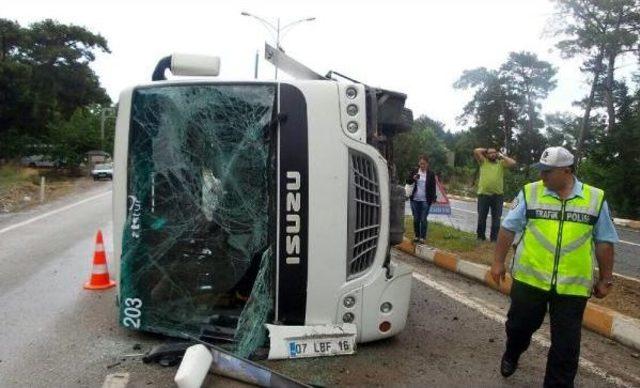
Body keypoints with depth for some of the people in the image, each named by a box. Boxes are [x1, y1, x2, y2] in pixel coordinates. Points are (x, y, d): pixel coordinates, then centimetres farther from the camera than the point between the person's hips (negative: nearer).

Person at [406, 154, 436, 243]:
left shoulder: (431, 174, 0)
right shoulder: (414, 171, 4)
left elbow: (433, 187, 2)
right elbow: (408, 181, 4)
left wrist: (433, 198, -6)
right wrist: (413, 178, -16)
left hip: (425, 200, -2)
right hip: (415, 199, 2)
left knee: (423, 219, -3)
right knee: (416, 219, 9)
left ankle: (422, 237, 6)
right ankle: (416, 236, 20)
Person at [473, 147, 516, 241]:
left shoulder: (501, 163, 9)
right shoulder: (483, 161, 5)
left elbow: (513, 163, -6)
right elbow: (476, 151, -6)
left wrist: (502, 156, 3)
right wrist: (486, 150, 9)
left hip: (497, 195, 1)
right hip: (483, 194, -1)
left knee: (496, 218, 5)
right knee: (481, 217, 7)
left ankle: (494, 237, 12)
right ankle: (480, 236, 19)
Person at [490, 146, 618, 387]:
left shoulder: (596, 199, -1)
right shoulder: (529, 193, -3)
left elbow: (604, 242, 5)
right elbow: (508, 229, 1)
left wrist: (605, 280, 7)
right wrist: (498, 262, 2)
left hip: (572, 285, 0)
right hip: (529, 278, 0)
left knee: (566, 344, 7)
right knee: (520, 325, 17)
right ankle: (511, 355, 47)